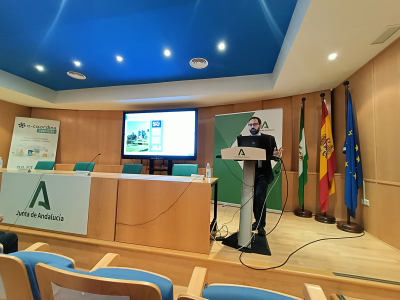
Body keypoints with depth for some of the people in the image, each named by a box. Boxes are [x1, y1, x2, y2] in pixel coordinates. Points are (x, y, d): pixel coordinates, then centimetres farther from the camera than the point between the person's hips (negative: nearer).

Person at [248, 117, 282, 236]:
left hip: (263, 173, -3)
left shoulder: (269, 138, -1)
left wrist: (277, 155, -25)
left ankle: (261, 225, 9)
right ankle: (258, 220, 32)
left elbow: (274, 155, -3)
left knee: (259, 197, -12)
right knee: (253, 198, 11)